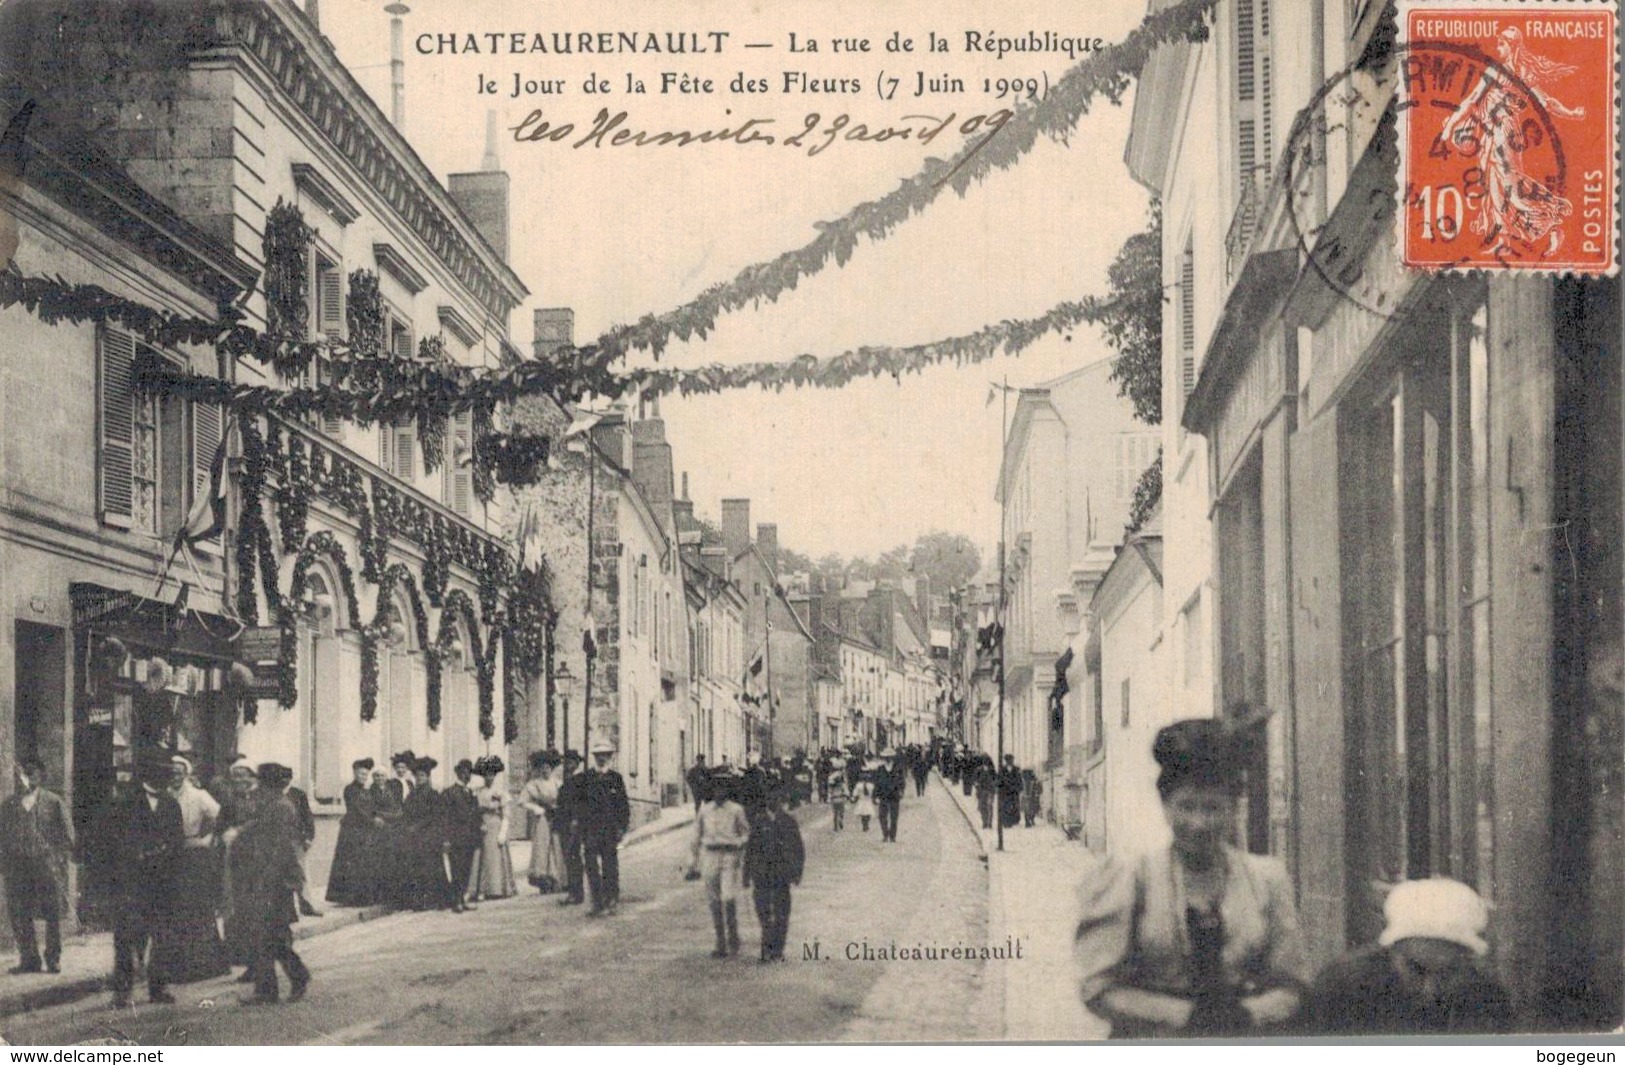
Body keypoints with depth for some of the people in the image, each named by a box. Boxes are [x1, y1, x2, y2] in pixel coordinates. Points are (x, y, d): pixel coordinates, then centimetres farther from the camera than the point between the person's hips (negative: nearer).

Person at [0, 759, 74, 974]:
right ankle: (28, 958, 9)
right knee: (19, 914, 0)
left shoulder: (54, 802, 5)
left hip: (48, 865, -3)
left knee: (53, 915, -1)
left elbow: (66, 834, 5)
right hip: (18, 866, 3)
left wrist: (63, 859, -3)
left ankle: (53, 959, 8)